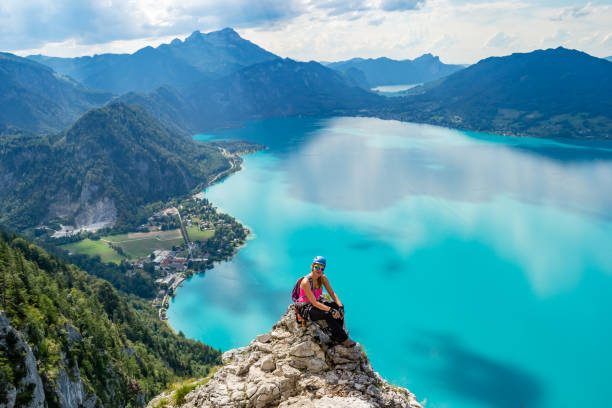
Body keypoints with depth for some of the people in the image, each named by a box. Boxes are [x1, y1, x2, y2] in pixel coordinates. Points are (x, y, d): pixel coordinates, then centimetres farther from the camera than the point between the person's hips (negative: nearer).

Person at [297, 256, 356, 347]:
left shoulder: (323, 278, -4)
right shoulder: (306, 282, -26)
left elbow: (332, 293, -3)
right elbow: (314, 302, -29)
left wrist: (340, 307, -19)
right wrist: (330, 310, -36)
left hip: (316, 304, 7)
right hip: (305, 309, -7)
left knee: (338, 307, -12)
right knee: (328, 314, -28)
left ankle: (336, 336, -2)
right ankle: (343, 339, -13)